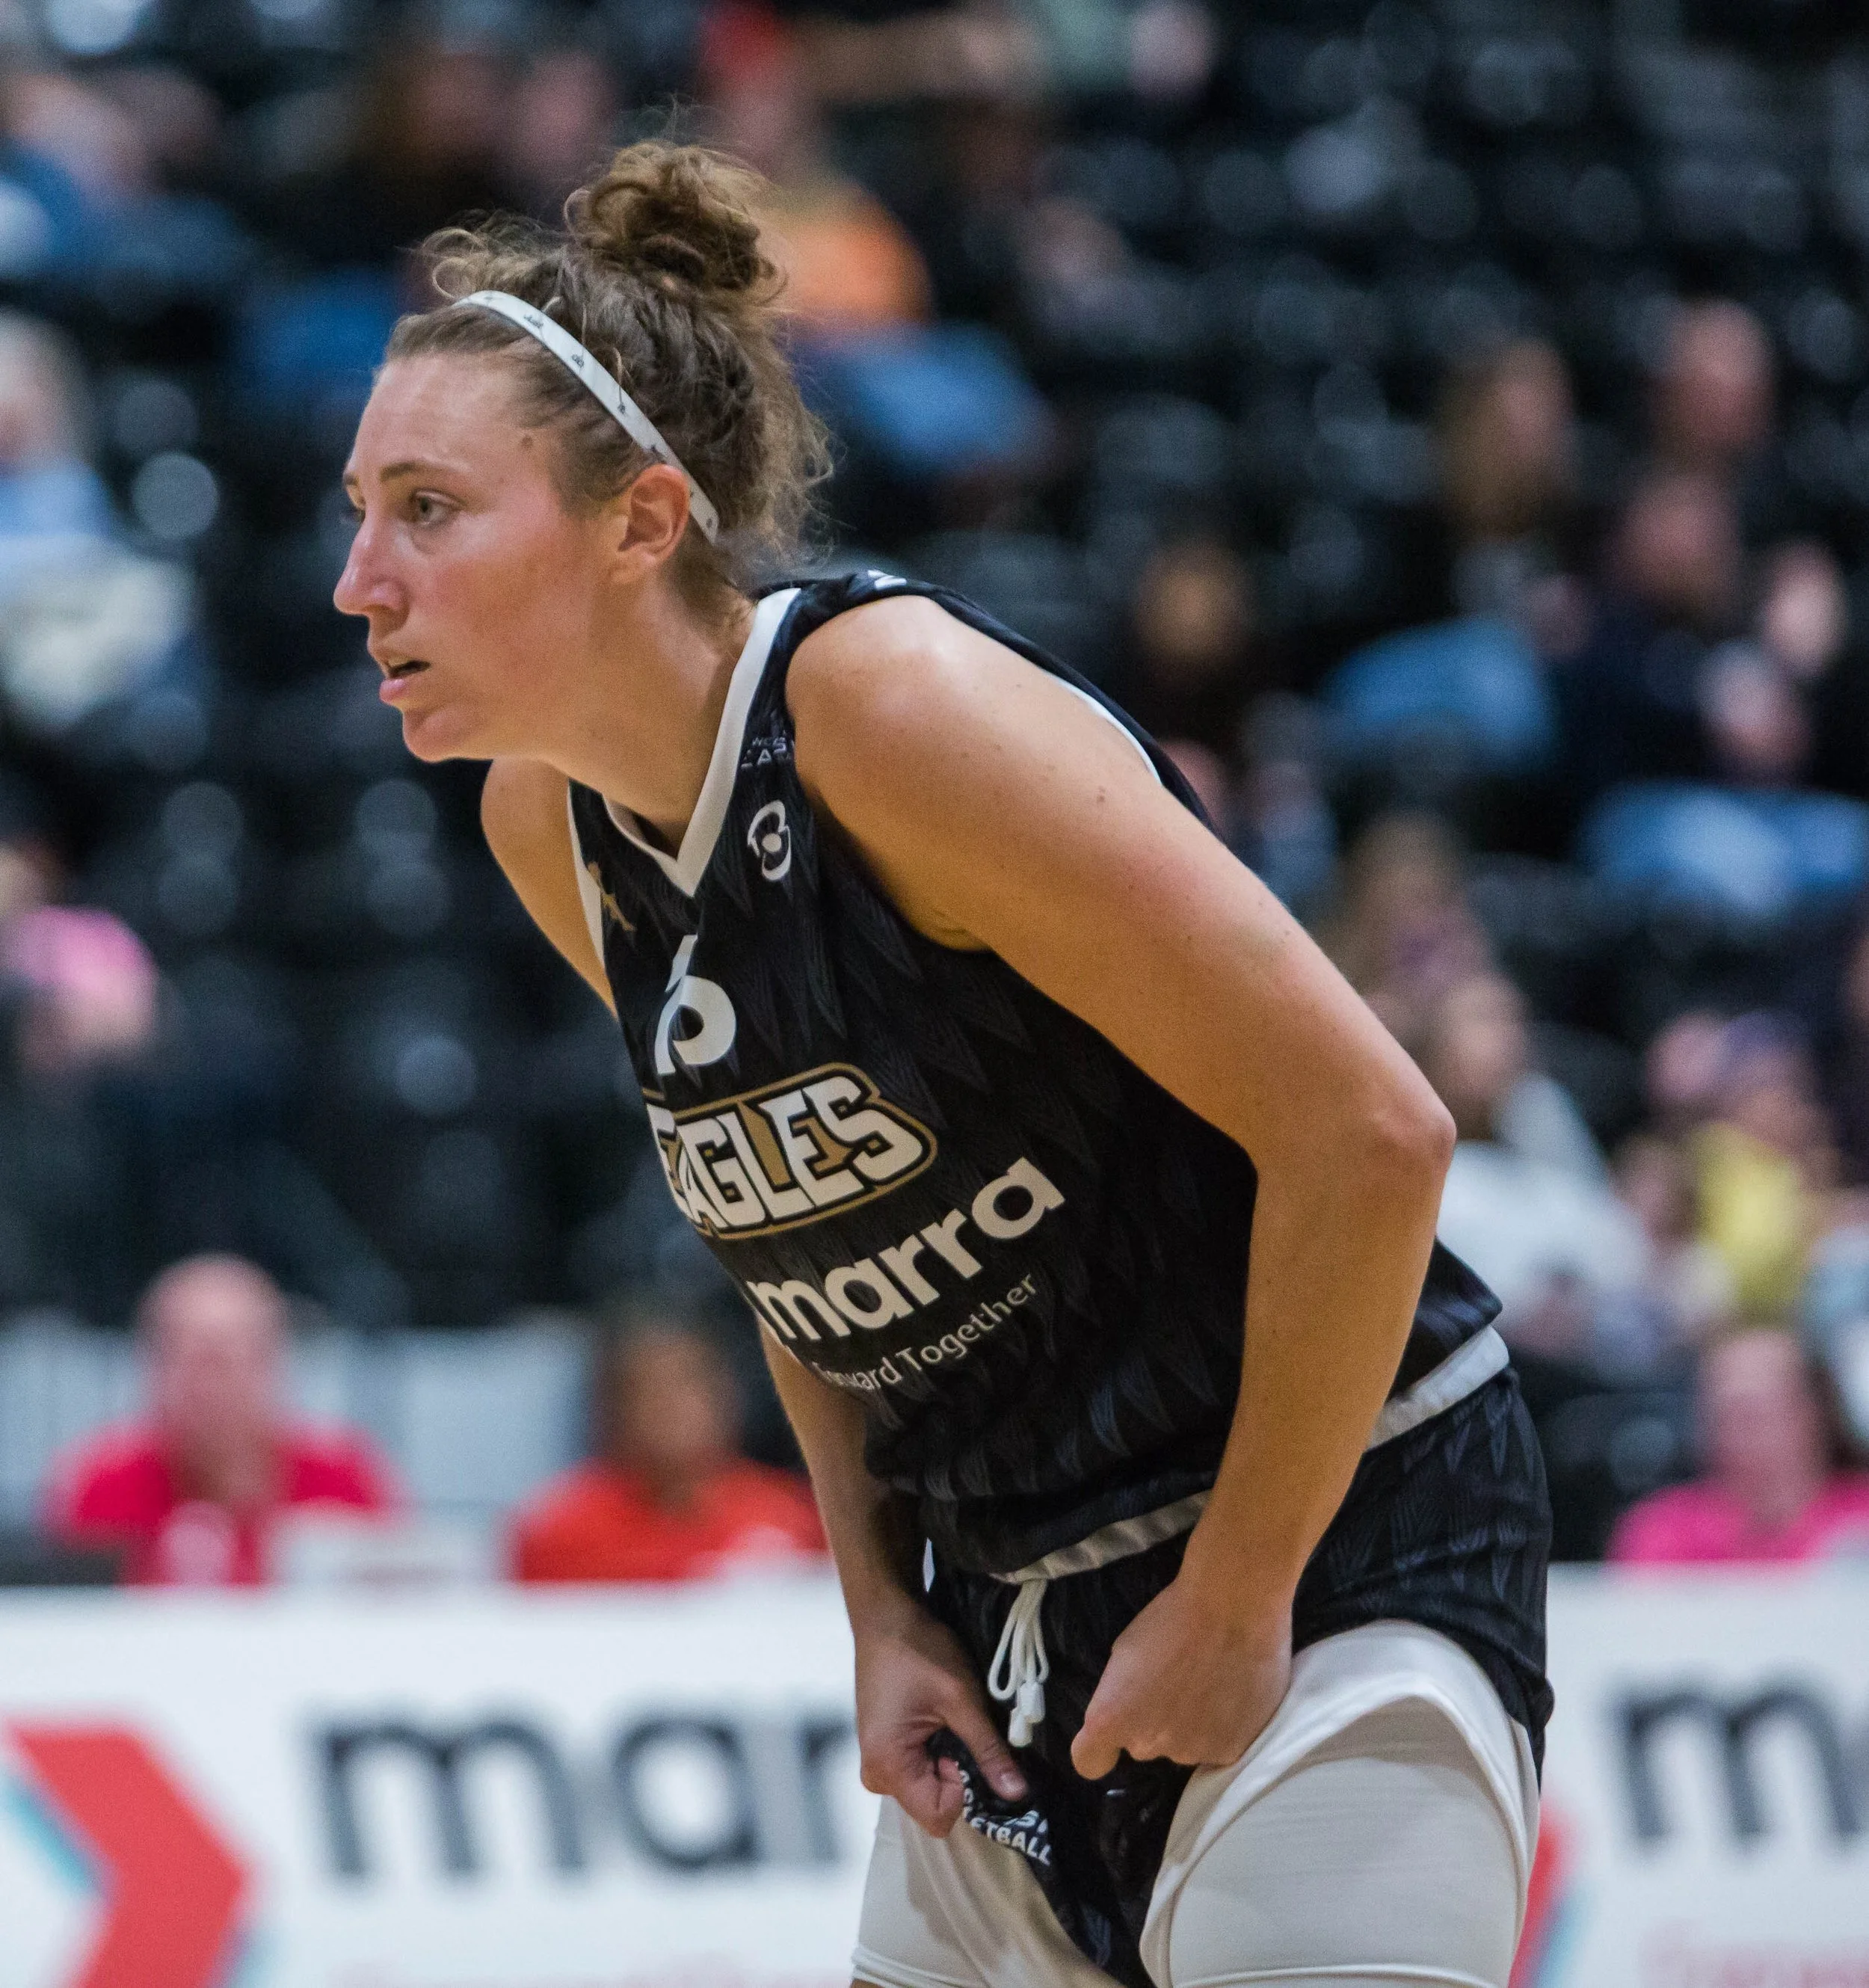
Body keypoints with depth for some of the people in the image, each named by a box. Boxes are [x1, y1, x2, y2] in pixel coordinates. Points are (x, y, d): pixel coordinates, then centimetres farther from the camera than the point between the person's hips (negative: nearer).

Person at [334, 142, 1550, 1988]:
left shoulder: (898, 706, -23)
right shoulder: (545, 823, 2)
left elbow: (1367, 1130, -23)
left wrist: (1236, 1599, -17)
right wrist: (882, 1611, 7)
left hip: (1337, 1550, -8)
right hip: (1007, 1603, 8)